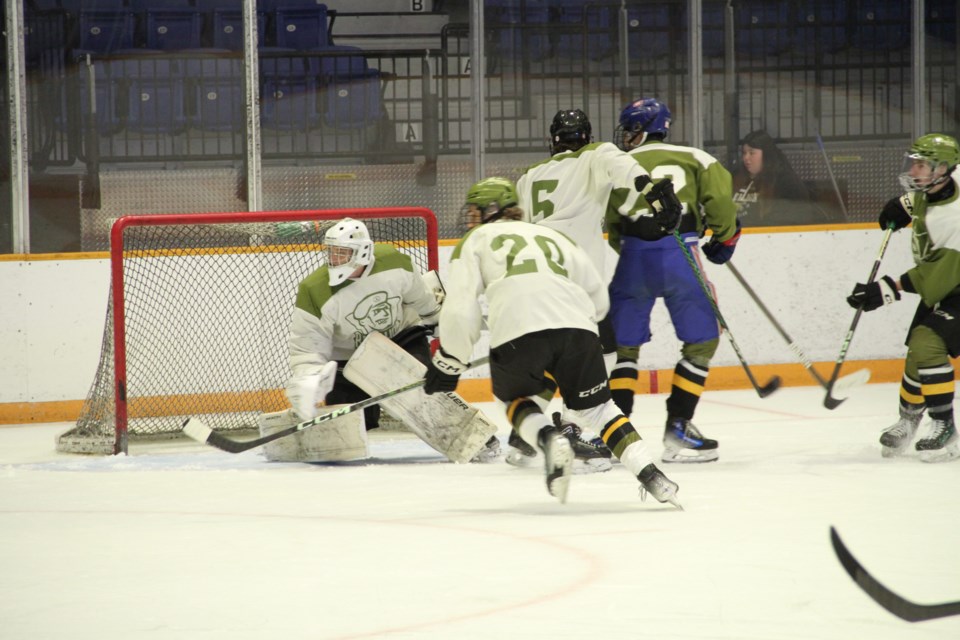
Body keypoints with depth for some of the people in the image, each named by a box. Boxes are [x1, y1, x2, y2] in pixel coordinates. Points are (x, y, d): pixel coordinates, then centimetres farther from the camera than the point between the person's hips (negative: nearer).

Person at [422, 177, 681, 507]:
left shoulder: (475, 240, 23)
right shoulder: (554, 236, 33)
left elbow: (460, 308, 10)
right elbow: (598, 299, 30)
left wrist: (448, 364, 19)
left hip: (518, 331, -3)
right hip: (577, 327, 3)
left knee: (517, 399, 23)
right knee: (595, 406, 17)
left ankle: (549, 439, -7)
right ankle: (650, 475, 0)